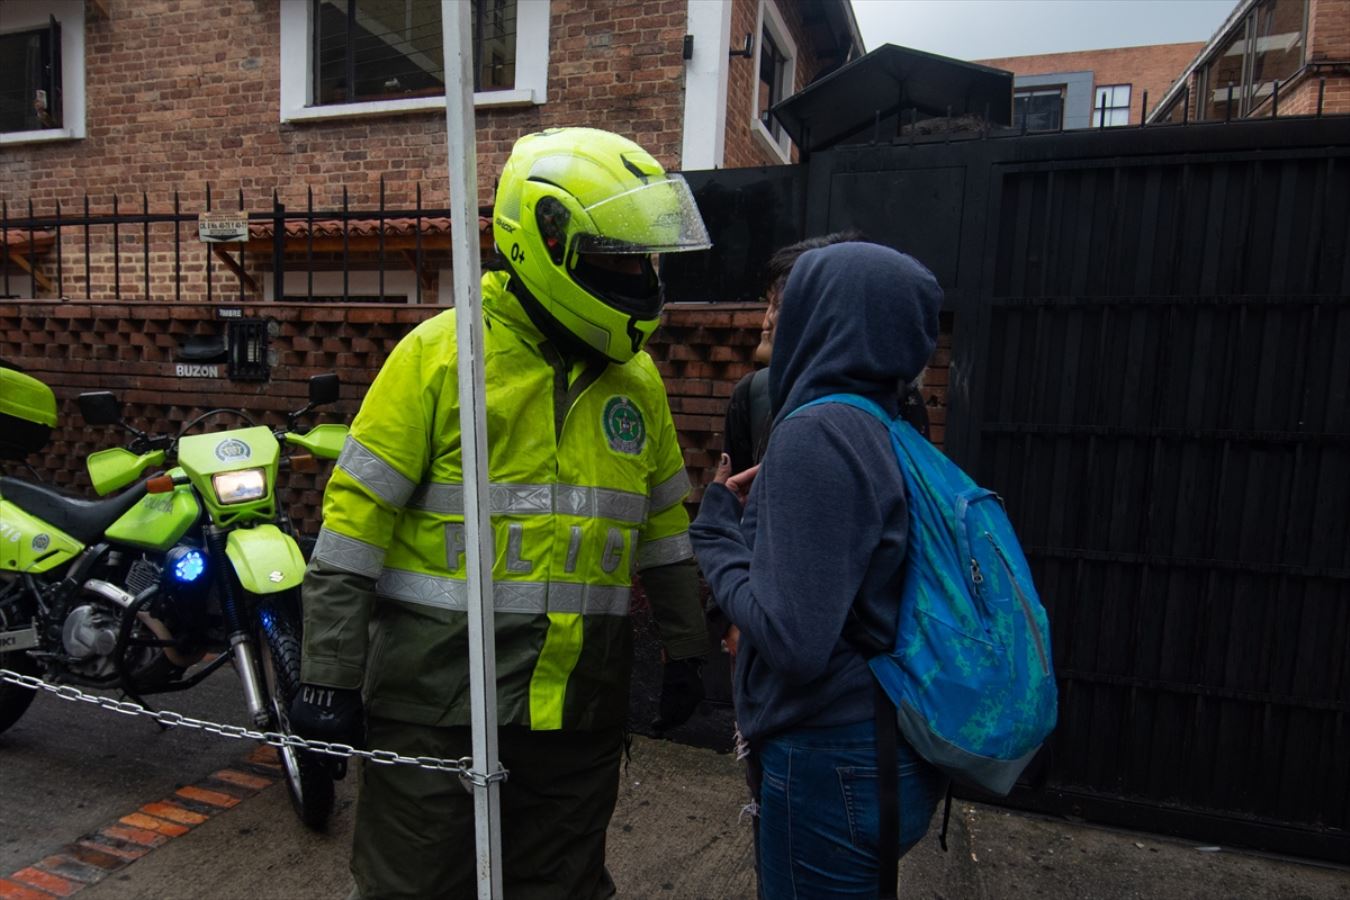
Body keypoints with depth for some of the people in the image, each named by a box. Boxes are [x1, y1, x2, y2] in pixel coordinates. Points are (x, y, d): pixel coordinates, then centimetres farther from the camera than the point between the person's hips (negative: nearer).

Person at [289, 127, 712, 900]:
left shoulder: (638, 376, 6)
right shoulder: (440, 353, -11)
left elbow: (663, 526, 13)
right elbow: (354, 523, -10)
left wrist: (685, 649, 15)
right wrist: (329, 676, -9)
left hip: (580, 706, 5)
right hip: (439, 698, -4)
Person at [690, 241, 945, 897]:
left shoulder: (815, 434, -22)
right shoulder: (882, 430, 4)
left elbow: (794, 640, -26)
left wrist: (719, 534, -12)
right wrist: (752, 516, 5)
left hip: (831, 764, -8)